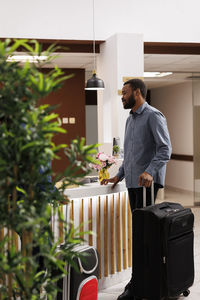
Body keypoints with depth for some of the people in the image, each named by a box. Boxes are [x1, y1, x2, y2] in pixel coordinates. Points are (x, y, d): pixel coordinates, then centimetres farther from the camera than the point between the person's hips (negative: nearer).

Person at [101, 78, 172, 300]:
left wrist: (150, 172, -27)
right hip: (132, 181, 9)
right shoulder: (130, 119, 21)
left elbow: (165, 148, -16)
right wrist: (120, 175, 19)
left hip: (146, 182, -9)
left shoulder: (153, 116, -7)